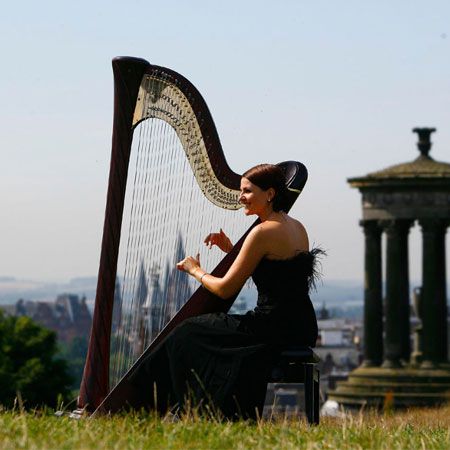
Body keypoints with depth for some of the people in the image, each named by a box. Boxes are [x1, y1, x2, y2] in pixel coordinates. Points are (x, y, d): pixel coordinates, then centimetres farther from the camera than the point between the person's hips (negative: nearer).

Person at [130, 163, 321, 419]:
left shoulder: (264, 232, -14)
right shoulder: (298, 228, 12)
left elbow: (225, 289, -10)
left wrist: (195, 270, 7)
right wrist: (231, 250, 17)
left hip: (274, 329, -9)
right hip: (301, 329, 9)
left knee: (186, 336, 5)